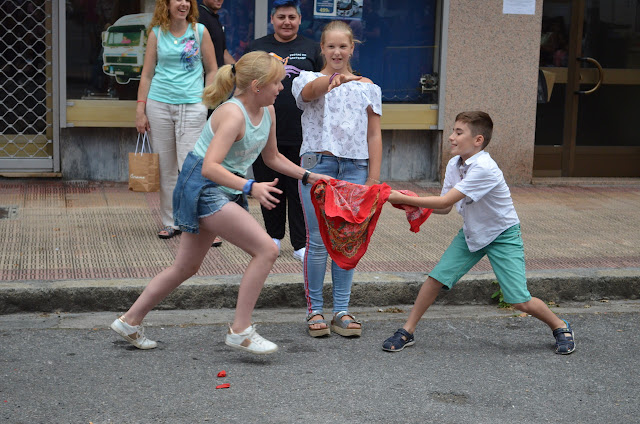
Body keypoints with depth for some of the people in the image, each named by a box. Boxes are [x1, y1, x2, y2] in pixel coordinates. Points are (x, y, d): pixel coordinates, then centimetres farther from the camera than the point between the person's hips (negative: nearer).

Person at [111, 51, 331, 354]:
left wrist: (308, 177, 12)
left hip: (224, 191, 10)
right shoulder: (233, 114, -23)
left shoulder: (267, 112, 4)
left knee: (187, 267, 17)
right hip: (202, 188, -10)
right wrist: (250, 188, -42)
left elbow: (272, 157, 20)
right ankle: (240, 331, -8)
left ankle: (130, 321, 29)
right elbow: (210, 167, -32)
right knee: (266, 250, -15)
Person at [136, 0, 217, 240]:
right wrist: (140, 110, 3)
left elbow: (212, 70, 8)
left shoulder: (200, 31, 4)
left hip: (192, 106, -2)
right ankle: (170, 222, 17)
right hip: (159, 104, 2)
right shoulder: (157, 33, 7)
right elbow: (147, 74, 8)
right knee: (166, 168, 7)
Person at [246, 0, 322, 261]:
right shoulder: (256, 48, 10)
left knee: (300, 190, 0)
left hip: (300, 134, -1)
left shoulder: (311, 49, 9)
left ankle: (301, 244, 7)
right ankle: (274, 235, 25)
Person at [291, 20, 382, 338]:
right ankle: (314, 310, 8)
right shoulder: (309, 80, 5)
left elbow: (374, 136, 10)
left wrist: (373, 178, 3)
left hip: (355, 167, 2)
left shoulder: (368, 88, 12)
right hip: (318, 164, -2)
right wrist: (334, 79, -43)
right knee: (318, 241, -2)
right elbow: (309, 91, -22)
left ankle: (341, 311, 12)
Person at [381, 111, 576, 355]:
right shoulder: (454, 165, -5)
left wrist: (402, 198, -28)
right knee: (436, 277, -7)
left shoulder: (484, 169, -31)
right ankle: (407, 332, 6)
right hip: (472, 233, 7)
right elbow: (444, 208, 1)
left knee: (520, 301, -9)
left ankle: (560, 328, 18)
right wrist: (416, 205, -17)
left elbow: (445, 201, -33)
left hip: (503, 236, -6)